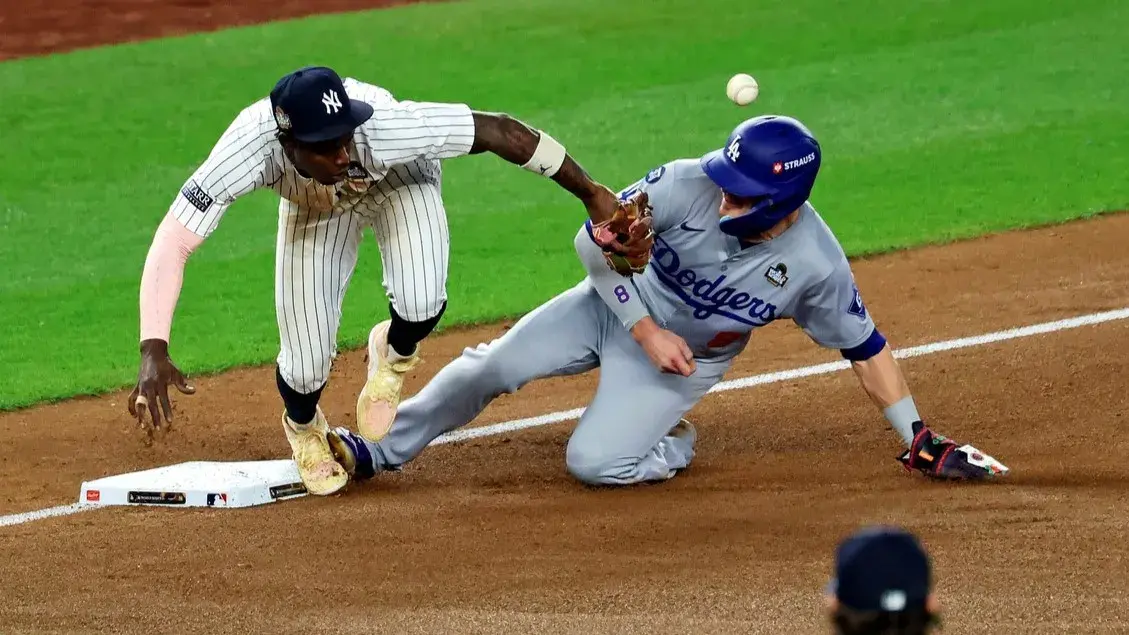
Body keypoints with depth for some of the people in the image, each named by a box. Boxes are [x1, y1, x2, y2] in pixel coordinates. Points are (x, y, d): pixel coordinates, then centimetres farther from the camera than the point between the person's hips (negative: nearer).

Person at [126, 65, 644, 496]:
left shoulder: (387, 128, -45)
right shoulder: (251, 148, -42)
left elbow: (498, 130, -35)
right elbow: (172, 244, -41)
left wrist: (591, 194, -27)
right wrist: (153, 353, -51)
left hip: (399, 178, -1)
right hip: (313, 204, 1)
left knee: (420, 304, -28)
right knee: (306, 362, -6)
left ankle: (392, 357, 12)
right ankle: (304, 430, 34)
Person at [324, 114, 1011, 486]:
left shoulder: (816, 263, -27)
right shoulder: (688, 186, -30)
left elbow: (867, 348, -13)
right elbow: (596, 237, -18)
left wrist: (922, 443, -11)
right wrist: (646, 330, -22)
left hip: (689, 362, -1)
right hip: (617, 305, 1)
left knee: (594, 462, -19)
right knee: (491, 366, -6)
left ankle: (675, 445, 11)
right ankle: (381, 451, 12)